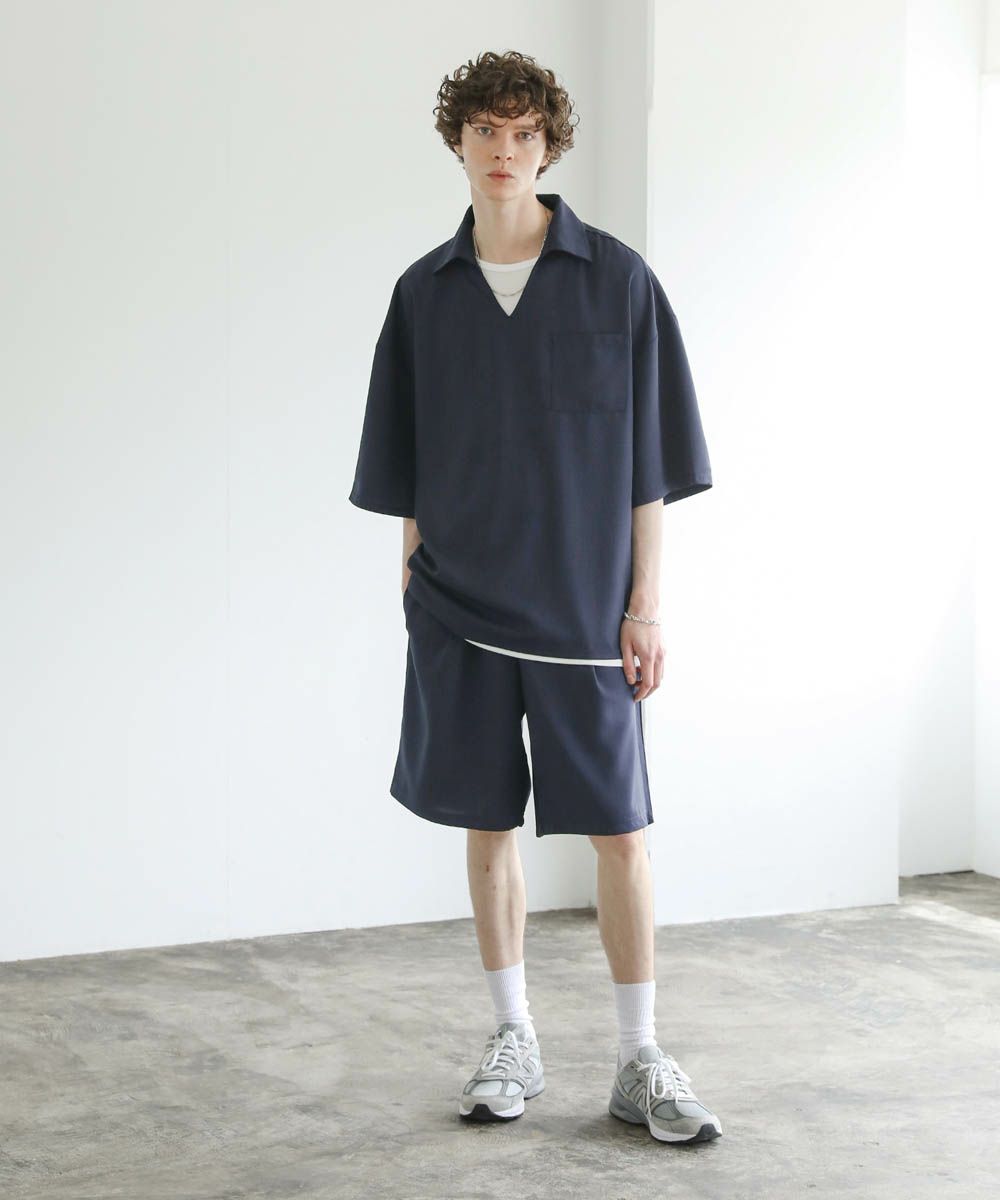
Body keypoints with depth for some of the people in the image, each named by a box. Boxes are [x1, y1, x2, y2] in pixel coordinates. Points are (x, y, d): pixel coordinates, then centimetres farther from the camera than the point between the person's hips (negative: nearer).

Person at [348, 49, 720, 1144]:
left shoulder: (616, 280, -1)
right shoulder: (425, 292, 6)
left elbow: (649, 459, -1)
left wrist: (644, 604, -5)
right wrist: (413, 580, 7)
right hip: (459, 603, 2)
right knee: (487, 822, 8)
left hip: (582, 604, -2)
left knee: (618, 828, 0)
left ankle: (640, 1061, 10)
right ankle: (513, 1040, 22)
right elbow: (407, 468, 12)